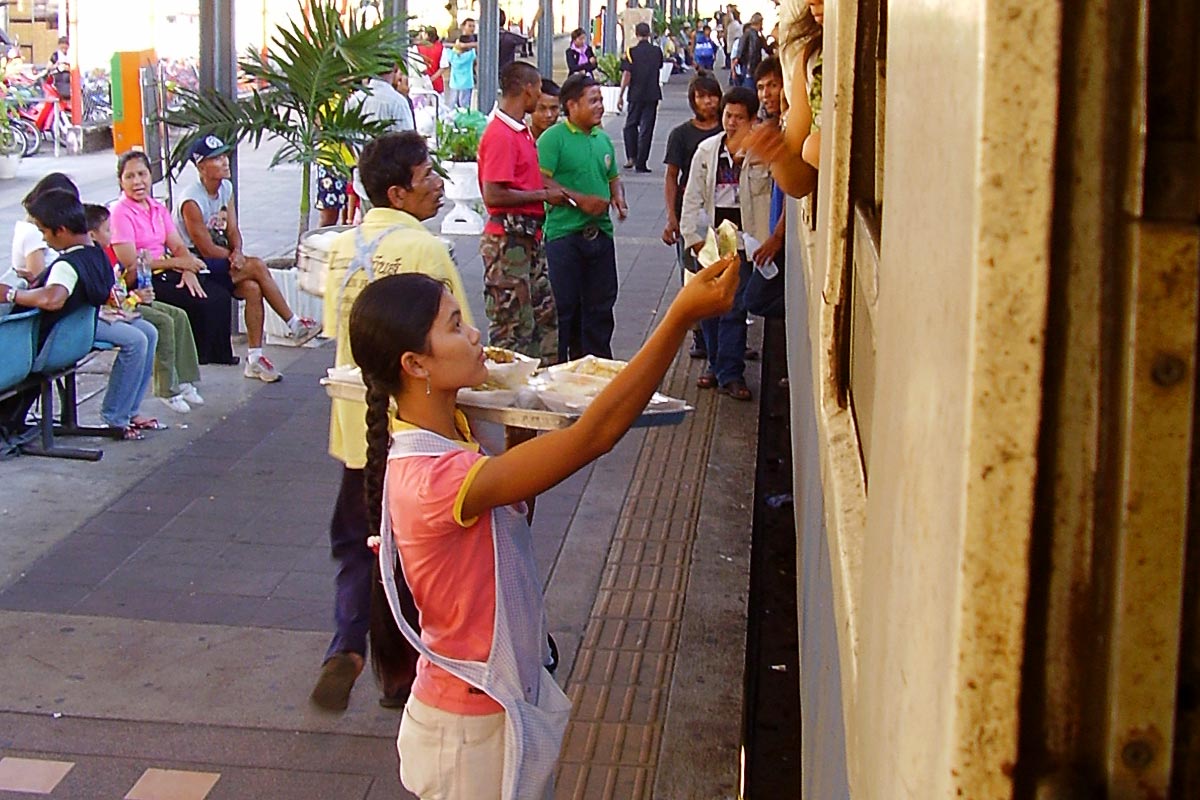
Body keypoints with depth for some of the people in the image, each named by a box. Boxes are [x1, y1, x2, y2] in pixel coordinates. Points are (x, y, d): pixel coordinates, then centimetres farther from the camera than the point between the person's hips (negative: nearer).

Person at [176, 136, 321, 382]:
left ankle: (254, 358, -14)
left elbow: (232, 230, 4)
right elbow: (207, 249, -19)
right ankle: (294, 325, -10)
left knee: (252, 288, -19)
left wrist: (237, 252, -17)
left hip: (219, 262, 8)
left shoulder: (226, 188, 6)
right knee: (257, 266, -22)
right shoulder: (191, 201, -20)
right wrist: (235, 257, -7)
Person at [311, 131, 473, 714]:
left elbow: (337, 331, 12)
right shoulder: (424, 249, -17)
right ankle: (402, 673, 20)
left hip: (356, 423, 6)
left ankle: (347, 649, -1)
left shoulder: (342, 248, 4)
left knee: (356, 541, 18)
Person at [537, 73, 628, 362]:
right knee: (562, 305, -2)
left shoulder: (603, 139, 16)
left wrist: (618, 196, 6)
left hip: (600, 233, 7)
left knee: (600, 304, 12)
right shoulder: (553, 138, -8)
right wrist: (579, 200, -19)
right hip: (564, 233, -7)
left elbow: (613, 178, 27)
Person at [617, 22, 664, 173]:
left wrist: (621, 95, -6)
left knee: (630, 125, 16)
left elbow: (626, 75, -11)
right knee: (646, 128, 3)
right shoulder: (657, 52, 1)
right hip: (652, 94, 1)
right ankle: (641, 163, 1)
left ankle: (631, 157, 8)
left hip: (636, 94, -1)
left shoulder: (632, 52, -8)